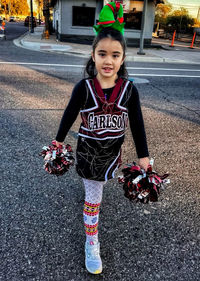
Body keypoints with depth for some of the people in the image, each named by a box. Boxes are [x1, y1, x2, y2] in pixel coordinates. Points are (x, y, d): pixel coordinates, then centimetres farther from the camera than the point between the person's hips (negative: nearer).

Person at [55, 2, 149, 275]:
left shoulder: (129, 89, -13)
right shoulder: (84, 87, -17)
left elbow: (137, 124, -6)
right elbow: (69, 115, -3)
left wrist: (143, 156, -3)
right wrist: (59, 140, 8)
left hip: (113, 149, 2)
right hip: (88, 149, -2)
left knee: (98, 185, 25)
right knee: (94, 198, 5)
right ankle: (91, 244, 23)